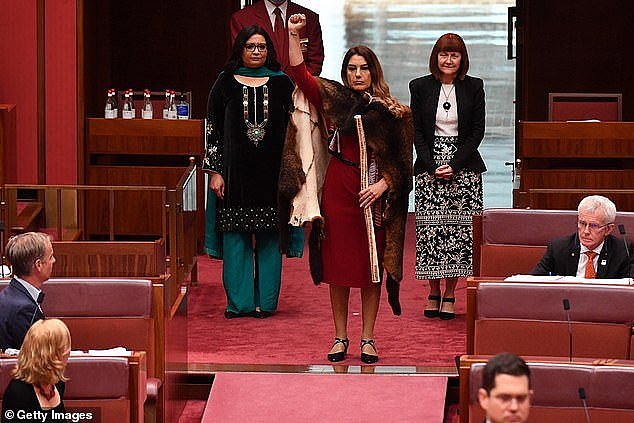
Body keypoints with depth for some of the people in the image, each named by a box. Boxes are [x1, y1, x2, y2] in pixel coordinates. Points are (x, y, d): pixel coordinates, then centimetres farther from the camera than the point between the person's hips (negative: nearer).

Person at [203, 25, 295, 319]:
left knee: (269, 239, 1)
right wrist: (215, 171, -3)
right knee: (236, 237, -1)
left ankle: (266, 301, 7)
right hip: (236, 171, 0)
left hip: (271, 171, 0)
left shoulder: (282, 84, 7)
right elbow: (214, 129, 4)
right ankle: (239, 302, 4)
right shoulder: (226, 83, 5)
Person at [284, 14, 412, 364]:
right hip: (338, 189, 1)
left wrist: (382, 185, -14)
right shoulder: (334, 100, 6)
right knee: (338, 266, 3)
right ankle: (340, 337, 10)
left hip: (374, 194, -1)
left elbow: (400, 160, -1)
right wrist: (293, 35, -6)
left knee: (371, 268, 2)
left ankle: (368, 339, 8)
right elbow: (300, 75, 1)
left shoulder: (390, 111, 2)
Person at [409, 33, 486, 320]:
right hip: (429, 165, 0)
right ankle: (433, 292, 6)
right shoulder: (420, 87, 4)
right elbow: (417, 131, 3)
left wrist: (454, 165, -9)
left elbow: (478, 130, 1)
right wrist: (432, 167, -9)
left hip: (463, 166, 0)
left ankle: (450, 294, 3)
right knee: (430, 229, -3)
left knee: (459, 229, -3)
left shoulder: (474, 88, 3)